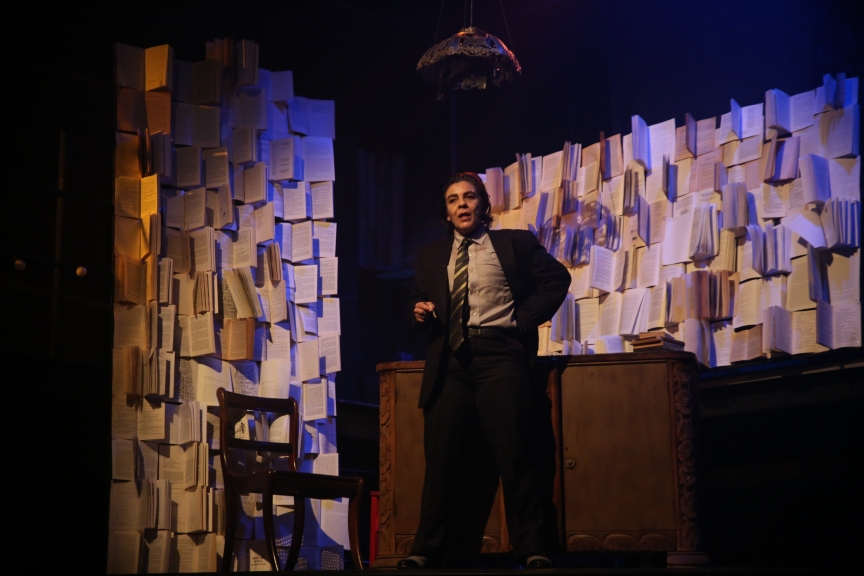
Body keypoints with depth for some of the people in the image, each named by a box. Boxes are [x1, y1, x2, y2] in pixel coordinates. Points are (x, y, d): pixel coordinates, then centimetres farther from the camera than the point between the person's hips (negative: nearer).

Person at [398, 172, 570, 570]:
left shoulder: (515, 243, 10)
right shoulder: (430, 256, 20)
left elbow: (556, 278, 10)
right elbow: (419, 300, 25)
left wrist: (524, 319, 1)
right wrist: (421, 314, 1)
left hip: (499, 355, -3)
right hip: (448, 361, 3)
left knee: (515, 453, -9)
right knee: (441, 458, -1)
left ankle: (533, 551, -7)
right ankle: (427, 552, 3)